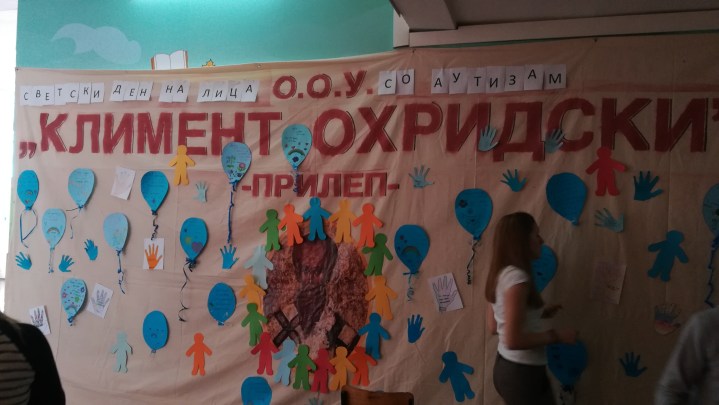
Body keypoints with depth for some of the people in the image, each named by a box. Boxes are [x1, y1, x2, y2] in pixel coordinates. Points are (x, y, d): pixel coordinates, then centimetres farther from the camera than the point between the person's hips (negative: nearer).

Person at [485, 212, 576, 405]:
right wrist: (556, 335, -16)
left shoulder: (501, 274, 6)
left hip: (506, 368, 9)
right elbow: (513, 340, -26)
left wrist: (538, 314, 14)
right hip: (523, 373, -9)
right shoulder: (517, 276, -22)